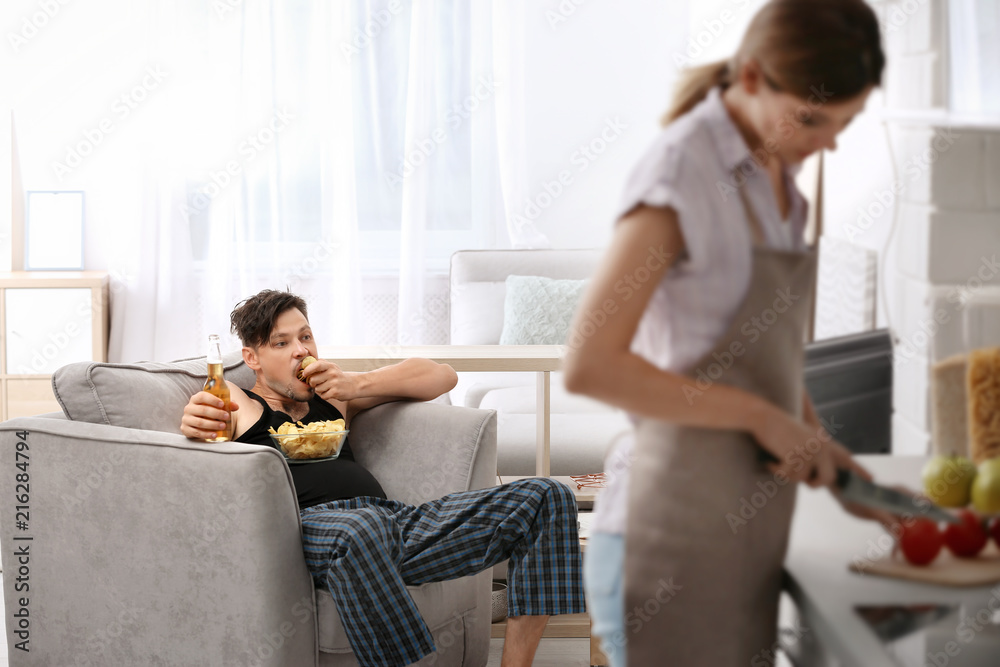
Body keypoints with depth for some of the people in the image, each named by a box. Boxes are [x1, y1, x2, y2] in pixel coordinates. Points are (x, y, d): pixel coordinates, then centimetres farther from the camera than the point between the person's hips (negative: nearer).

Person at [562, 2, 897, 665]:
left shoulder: (776, 172, 10)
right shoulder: (682, 169, -15)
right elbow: (589, 366, -21)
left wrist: (821, 448, 7)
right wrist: (762, 417, -17)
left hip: (744, 533, 8)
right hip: (676, 541, -8)